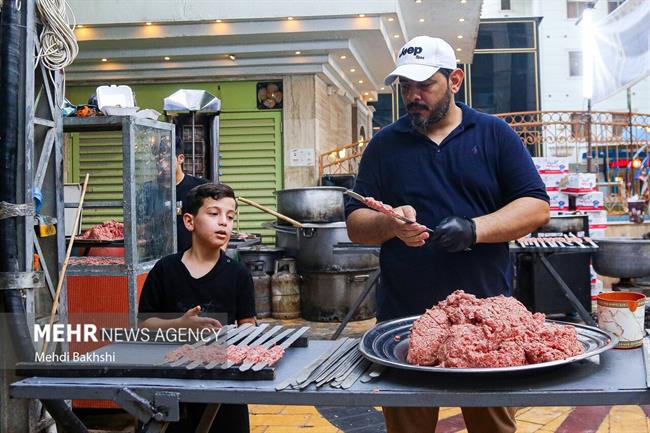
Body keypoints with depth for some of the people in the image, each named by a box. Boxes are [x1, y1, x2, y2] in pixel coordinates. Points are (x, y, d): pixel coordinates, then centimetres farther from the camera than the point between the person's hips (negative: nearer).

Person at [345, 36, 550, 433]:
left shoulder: (495, 134, 6)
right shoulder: (385, 144, 9)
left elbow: (536, 207, -1)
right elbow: (355, 225, 6)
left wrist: (474, 229, -18)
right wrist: (388, 224, -16)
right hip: (404, 316, 1)